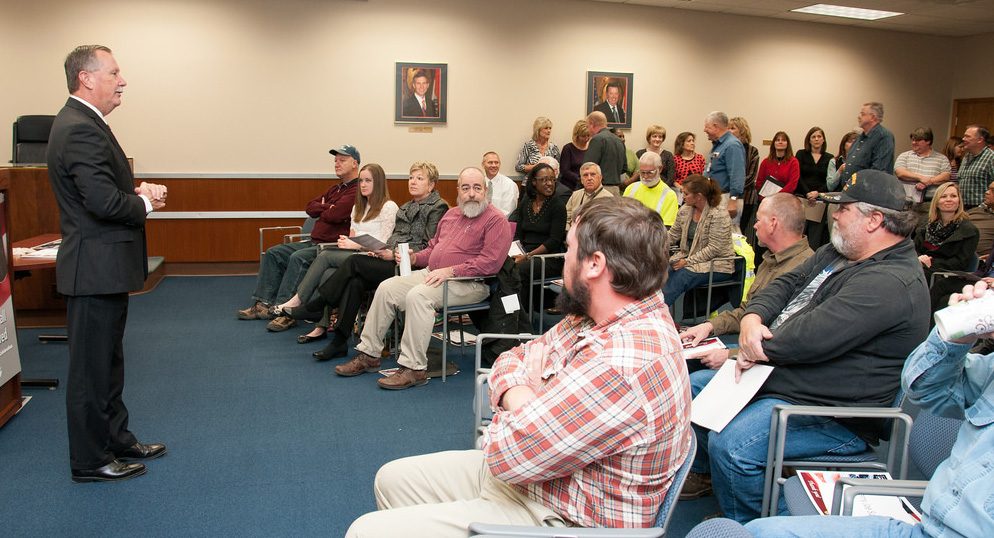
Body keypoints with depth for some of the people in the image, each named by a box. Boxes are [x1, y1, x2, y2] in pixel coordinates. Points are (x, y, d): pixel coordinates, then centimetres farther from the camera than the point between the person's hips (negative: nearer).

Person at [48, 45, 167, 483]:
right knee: (91, 367, 1)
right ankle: (90, 461, 14)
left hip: (104, 268, 11)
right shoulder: (81, 129, -19)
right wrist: (146, 204, -10)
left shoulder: (82, 123, 15)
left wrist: (138, 189, 0)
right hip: (96, 268, -11)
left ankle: (117, 440, 33)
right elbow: (104, 202, -27)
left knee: (108, 361, 20)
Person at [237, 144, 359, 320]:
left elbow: (335, 215, -20)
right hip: (315, 242, 10)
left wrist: (322, 211, 2)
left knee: (299, 258, -31)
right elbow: (310, 207, 17)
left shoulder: (357, 191, -9)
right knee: (274, 253, 1)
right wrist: (328, 207, -2)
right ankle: (264, 303, -3)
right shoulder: (335, 189, 23)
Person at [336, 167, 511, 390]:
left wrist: (451, 271, -22)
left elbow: (490, 262, -18)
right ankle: (368, 354, 4)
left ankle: (414, 368, -27)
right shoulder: (451, 214, 20)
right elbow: (433, 247, 28)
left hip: (469, 283, -8)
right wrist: (415, 257, 6)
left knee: (418, 295, -32)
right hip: (431, 272, 9)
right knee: (387, 288, -4)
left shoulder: (496, 220, -7)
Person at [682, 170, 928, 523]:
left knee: (729, 445, -30)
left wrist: (757, 351, -14)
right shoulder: (837, 254, 11)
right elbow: (786, 285, 9)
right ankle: (702, 471, 36)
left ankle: (746, 525, -2)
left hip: (830, 415, -11)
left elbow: (813, 337, -30)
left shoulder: (891, 282, -24)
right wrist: (752, 318, -12)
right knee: (692, 388, 14)